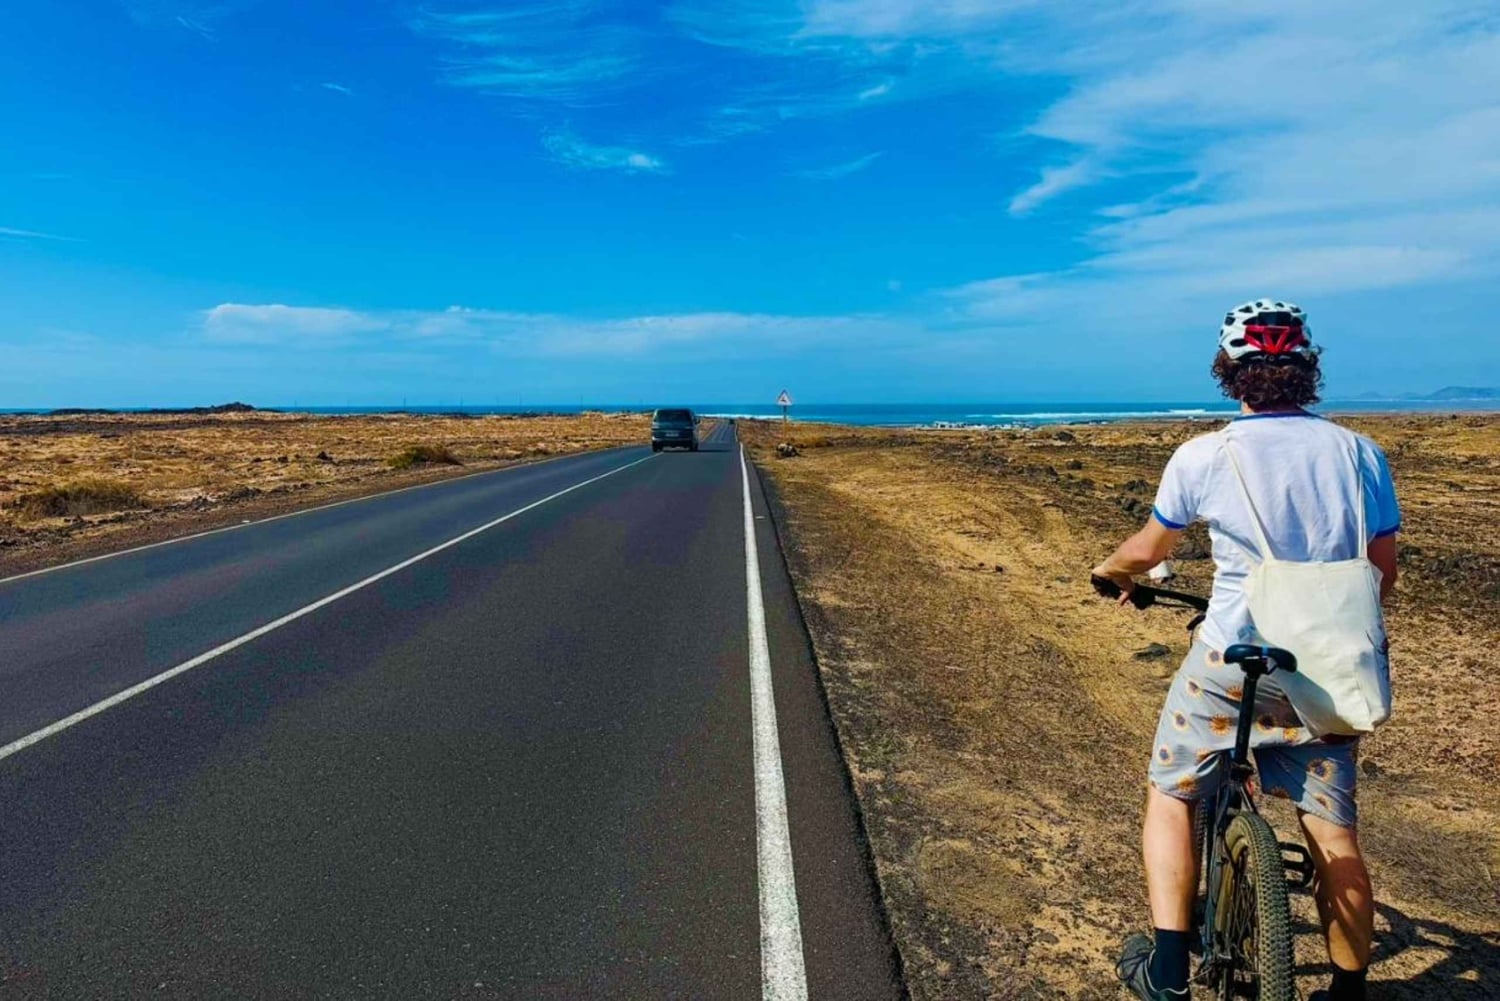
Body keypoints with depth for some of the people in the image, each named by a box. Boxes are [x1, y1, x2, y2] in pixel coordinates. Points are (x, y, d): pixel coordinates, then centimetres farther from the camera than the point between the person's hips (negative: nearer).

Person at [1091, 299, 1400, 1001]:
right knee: (1334, 833, 17)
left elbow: (1147, 550, 4)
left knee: (1171, 795, 15)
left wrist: (1111, 570, 26)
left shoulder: (1203, 456, -9)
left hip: (1231, 662, -3)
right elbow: (1384, 573, 5)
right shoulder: (1360, 454, -1)